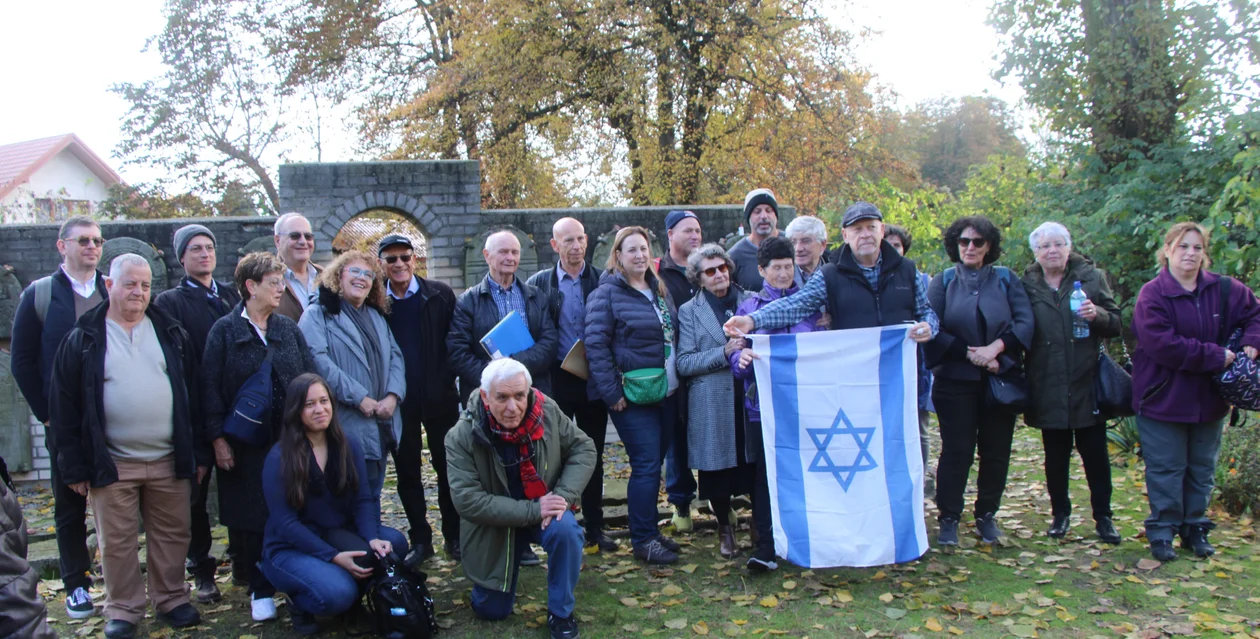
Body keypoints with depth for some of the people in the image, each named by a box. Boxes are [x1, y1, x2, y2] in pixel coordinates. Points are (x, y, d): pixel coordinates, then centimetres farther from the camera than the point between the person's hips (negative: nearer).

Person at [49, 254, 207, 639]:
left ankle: (171, 600, 25)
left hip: (170, 461, 2)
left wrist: (199, 453, 5)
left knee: (173, 534, 10)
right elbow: (65, 406, 1)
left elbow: (192, 394, 9)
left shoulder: (171, 333, 7)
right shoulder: (83, 340, 1)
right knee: (117, 542, 6)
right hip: (111, 464, -2)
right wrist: (74, 466, -3)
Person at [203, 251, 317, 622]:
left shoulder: (289, 329, 8)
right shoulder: (224, 331, -3)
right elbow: (211, 387, -5)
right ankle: (261, 589, 17)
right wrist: (218, 438, -9)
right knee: (252, 518, 4)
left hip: (290, 439, 3)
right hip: (246, 443, -3)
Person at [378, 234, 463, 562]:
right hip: (398, 402, 1)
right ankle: (419, 540, 21)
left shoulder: (440, 295, -2)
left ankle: (454, 536, 21)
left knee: (448, 469, 8)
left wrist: (451, 382, -11)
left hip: (439, 398, -1)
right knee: (407, 473, 9)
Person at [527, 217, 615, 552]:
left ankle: (595, 527, 20)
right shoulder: (539, 283, 0)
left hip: (594, 380, 1)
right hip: (557, 381, -1)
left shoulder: (602, 281, 2)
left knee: (594, 456, 10)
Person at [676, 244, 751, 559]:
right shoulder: (689, 311, 6)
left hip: (751, 395, 1)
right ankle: (725, 527, 25)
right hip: (712, 405, -1)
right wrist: (724, 353, -13)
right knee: (718, 466, 4)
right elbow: (684, 363, -3)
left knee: (756, 462, 1)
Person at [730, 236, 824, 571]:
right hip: (763, 403, -1)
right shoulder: (748, 307, 10)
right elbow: (737, 358, 4)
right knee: (764, 473, -2)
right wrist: (741, 357, -19)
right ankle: (765, 546, 3)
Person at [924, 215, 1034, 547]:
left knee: (996, 451, 6)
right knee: (956, 450, -1)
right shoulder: (943, 282, 4)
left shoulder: (1006, 280, 7)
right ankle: (949, 518, 9)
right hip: (955, 380, -2)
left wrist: (995, 348, -19)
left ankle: (987, 514, 21)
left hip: (1000, 380, 2)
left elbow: (1025, 322, -5)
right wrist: (971, 355, -14)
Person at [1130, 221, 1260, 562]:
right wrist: (1216, 356, -22)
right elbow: (1162, 345, -24)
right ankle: (1162, 532, 16)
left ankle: (1195, 529, 29)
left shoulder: (1225, 290, 1)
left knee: (1202, 469, 15)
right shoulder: (1152, 294, -15)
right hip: (1164, 398, -5)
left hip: (1209, 399, 5)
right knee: (1166, 469, 3)